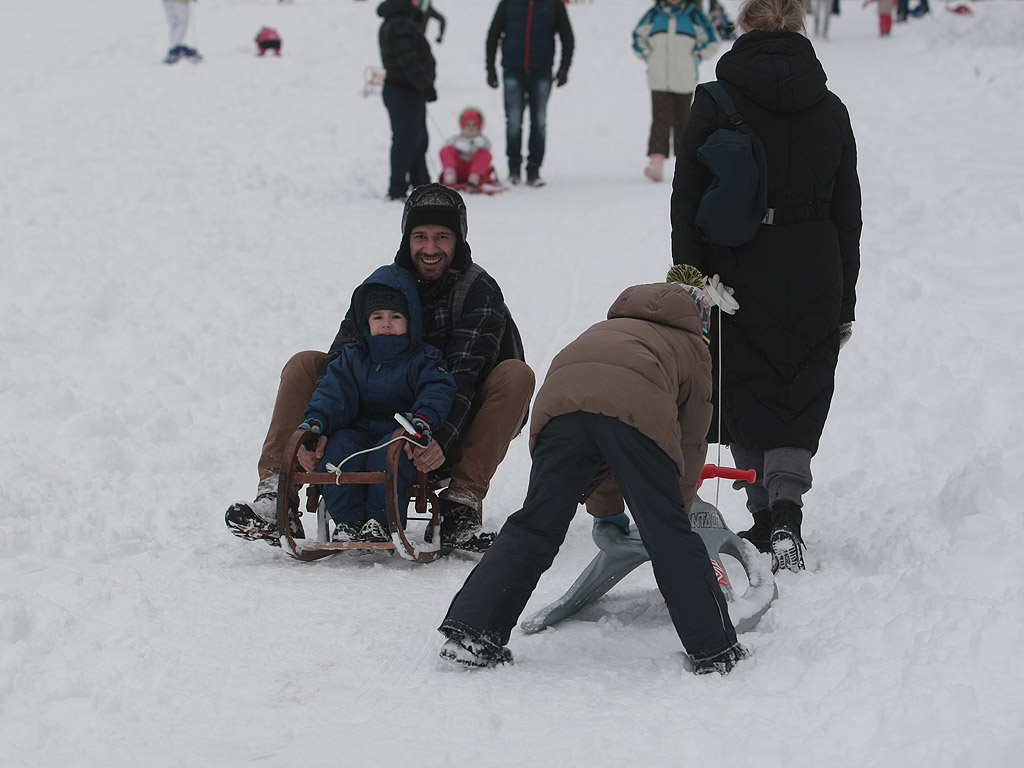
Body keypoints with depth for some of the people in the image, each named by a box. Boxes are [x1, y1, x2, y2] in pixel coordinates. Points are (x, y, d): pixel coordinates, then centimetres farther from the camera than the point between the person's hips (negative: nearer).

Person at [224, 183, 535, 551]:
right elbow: (341, 358, -12)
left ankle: (461, 505, -36)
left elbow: (465, 374, -25)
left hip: (455, 431, -3)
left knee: (516, 374, -29)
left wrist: (441, 438, -43)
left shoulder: (479, 290, -12)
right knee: (304, 364, -6)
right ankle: (275, 498, -20)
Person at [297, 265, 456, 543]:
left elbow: (438, 392, -11)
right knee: (338, 450, -29)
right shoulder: (353, 358, 16)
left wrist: (422, 423, -33)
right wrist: (315, 422, -18)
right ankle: (347, 521, -20)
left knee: (386, 456, -36)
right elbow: (333, 393, 4)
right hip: (359, 430, 3)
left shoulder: (423, 360, 6)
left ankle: (380, 523, -26)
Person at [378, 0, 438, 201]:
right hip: (405, 92, -11)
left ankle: (421, 184, 28)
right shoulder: (400, 26, -19)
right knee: (405, 141, -8)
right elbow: (408, 60, -25)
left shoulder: (402, 23, 16)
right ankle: (397, 190, -4)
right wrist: (426, 86, -25)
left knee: (419, 140, 19)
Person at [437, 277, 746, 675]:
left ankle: (470, 630, 2)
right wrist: (678, 503, 51)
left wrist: (606, 503, 52)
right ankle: (713, 649, 10)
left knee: (533, 528, 8)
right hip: (636, 407, -3)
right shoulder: (693, 347, 37)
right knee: (670, 534, 6)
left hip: (559, 398, 3)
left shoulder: (605, 329, 47)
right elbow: (690, 444, 36)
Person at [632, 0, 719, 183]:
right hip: (659, 80, 0)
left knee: (682, 119, 7)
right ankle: (656, 162, -21)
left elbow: (711, 41, 12)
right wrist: (649, 57, 9)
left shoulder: (693, 15, 2)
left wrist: (695, 58, 4)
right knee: (660, 119, -12)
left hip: (684, 80, 0)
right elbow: (638, 37, 20)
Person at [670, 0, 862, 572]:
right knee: (800, 403, 6)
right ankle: (787, 510, -15)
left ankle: (766, 517, 13)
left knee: (747, 402, 11)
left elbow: (688, 203, -5)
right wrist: (845, 305, 16)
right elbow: (848, 214, 9)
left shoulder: (715, 102, -5)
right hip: (815, 283, 2)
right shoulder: (831, 110, 4)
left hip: (738, 279, -2)